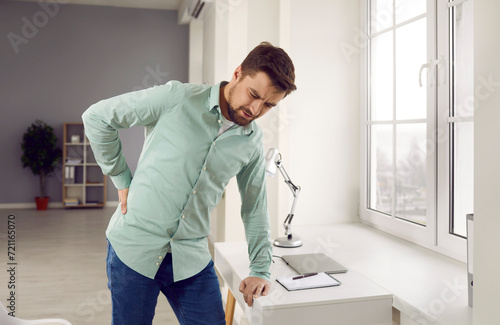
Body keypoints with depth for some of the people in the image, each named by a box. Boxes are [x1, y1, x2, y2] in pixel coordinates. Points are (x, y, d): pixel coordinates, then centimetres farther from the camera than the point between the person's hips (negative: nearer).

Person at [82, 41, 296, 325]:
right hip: (134, 247, -3)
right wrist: (121, 179, -5)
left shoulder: (253, 142, 2)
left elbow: (255, 208, 11)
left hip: (192, 258, 3)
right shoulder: (177, 98, -12)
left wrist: (261, 270, 7)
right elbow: (97, 117, -5)